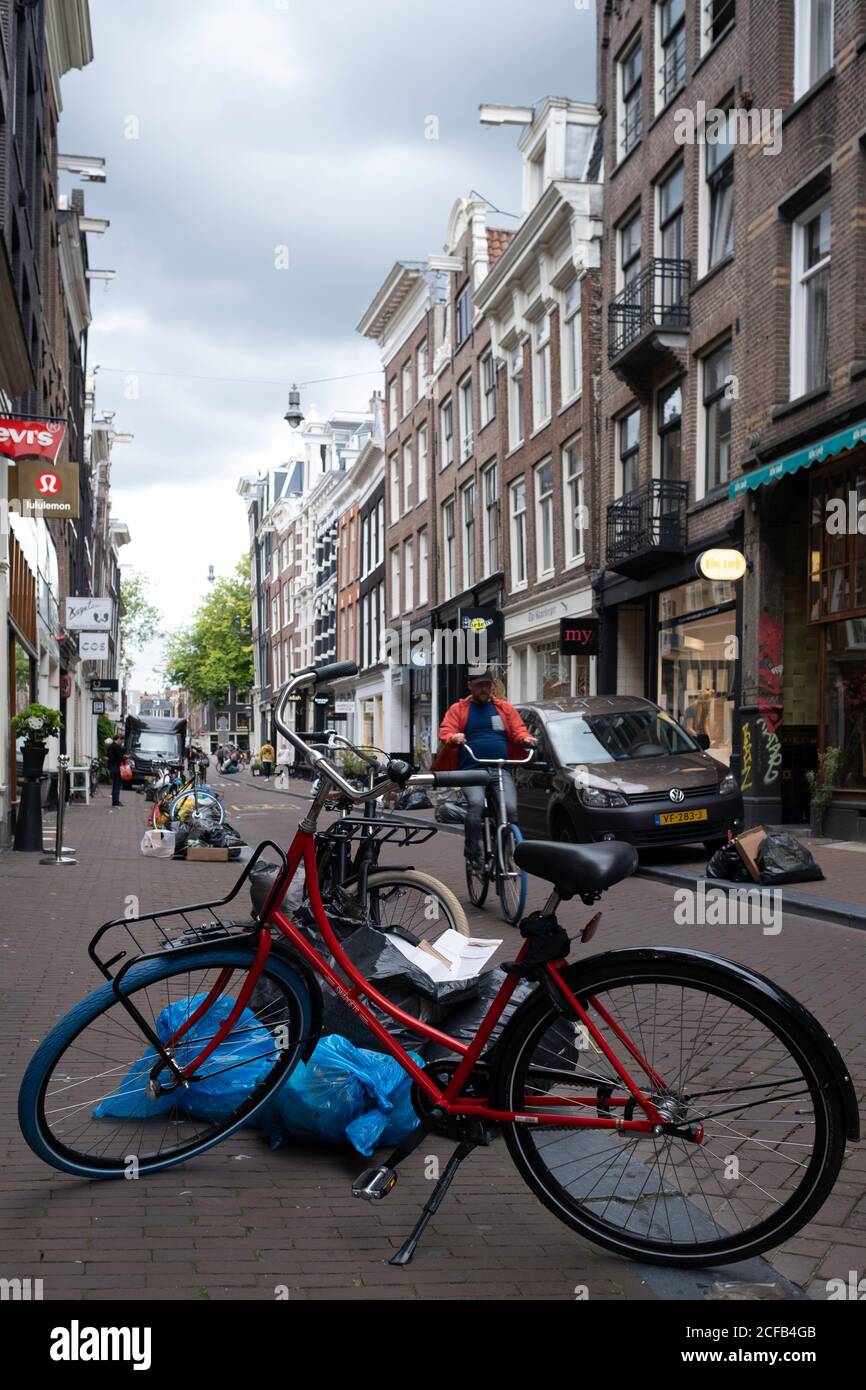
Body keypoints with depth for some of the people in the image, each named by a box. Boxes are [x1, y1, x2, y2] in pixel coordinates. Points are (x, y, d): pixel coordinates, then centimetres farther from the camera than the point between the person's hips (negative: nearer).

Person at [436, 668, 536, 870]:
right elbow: (445, 731, 3)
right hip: (471, 769, -2)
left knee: (510, 807, -21)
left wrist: (526, 738, -9)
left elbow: (518, 730, 14)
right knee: (476, 803, -31)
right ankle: (472, 852, -18)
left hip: (501, 770, 2)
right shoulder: (458, 709, 15)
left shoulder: (505, 708, 21)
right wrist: (454, 738, -20)